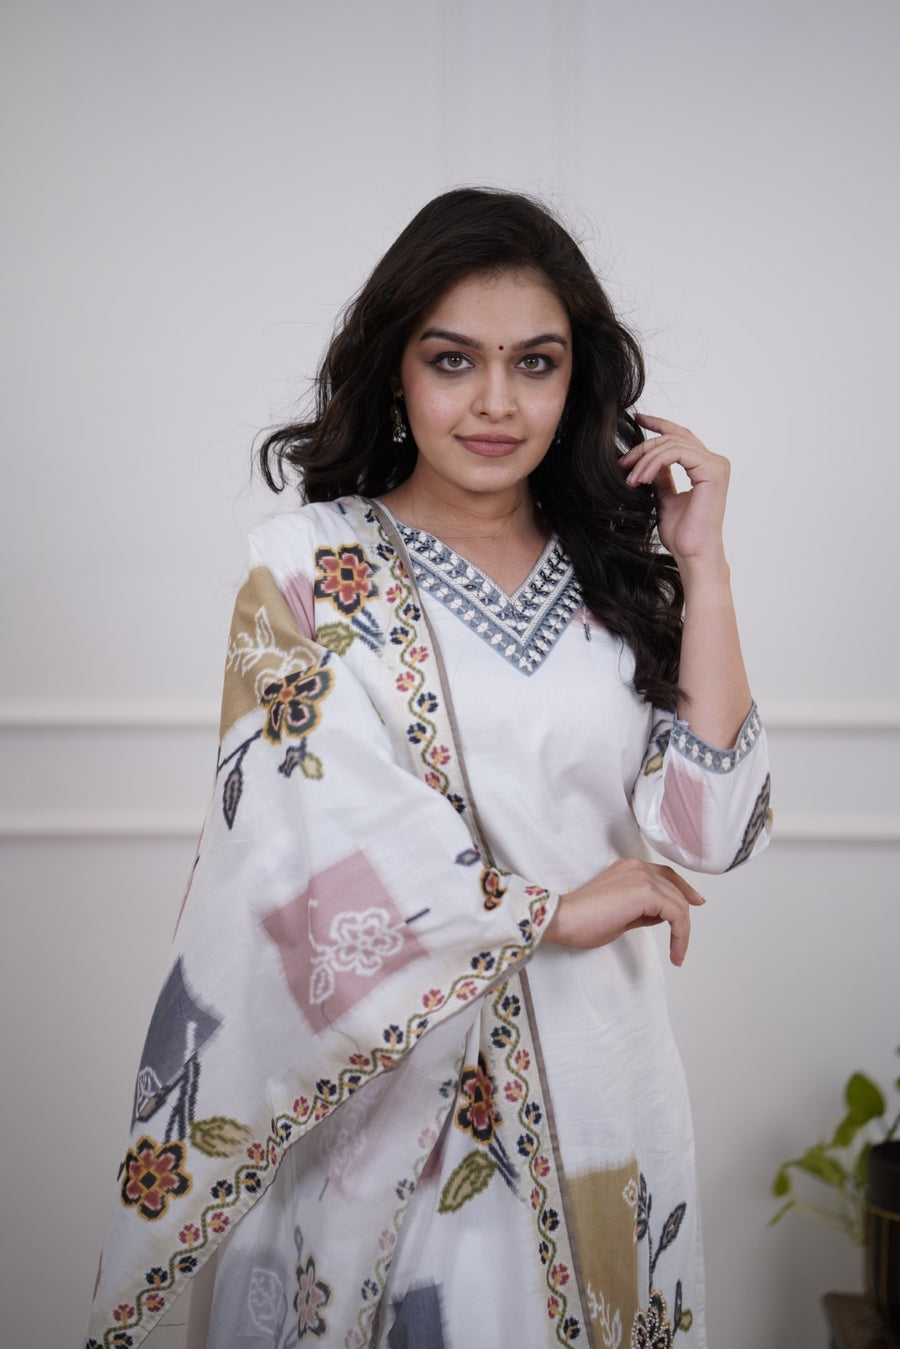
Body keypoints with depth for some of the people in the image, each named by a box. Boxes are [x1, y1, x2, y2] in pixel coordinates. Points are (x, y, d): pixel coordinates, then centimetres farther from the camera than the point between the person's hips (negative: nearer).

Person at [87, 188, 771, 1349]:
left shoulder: (612, 572, 5)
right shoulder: (307, 568, -4)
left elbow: (710, 829, -4)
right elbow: (313, 849, -14)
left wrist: (701, 564, -7)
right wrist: (550, 910, -11)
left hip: (596, 1078, 4)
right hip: (383, 1086, -3)